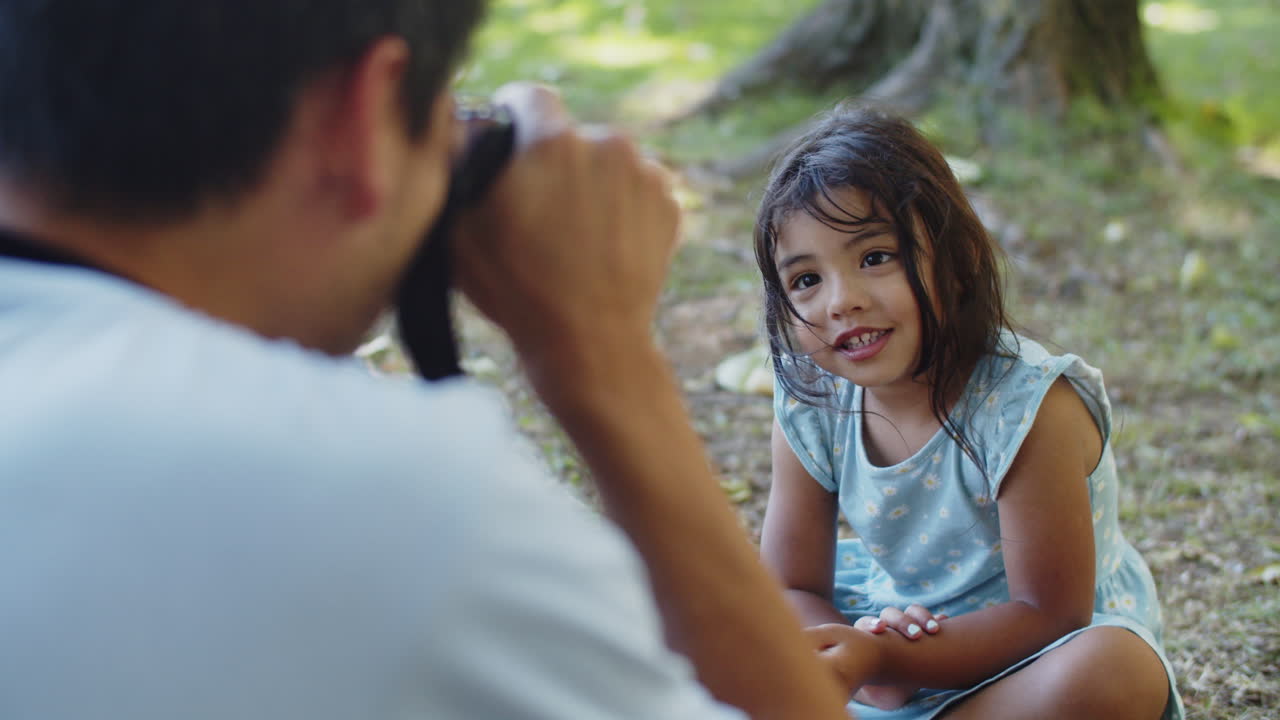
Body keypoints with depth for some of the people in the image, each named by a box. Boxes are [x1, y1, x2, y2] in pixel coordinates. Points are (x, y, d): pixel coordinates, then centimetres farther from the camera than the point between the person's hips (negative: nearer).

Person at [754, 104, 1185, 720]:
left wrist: (878, 659, -38)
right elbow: (792, 588, -6)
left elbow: (1048, 616, -26)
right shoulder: (811, 403, -10)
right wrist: (852, 651, -31)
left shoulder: (1029, 406, -26)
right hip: (898, 626, 4)